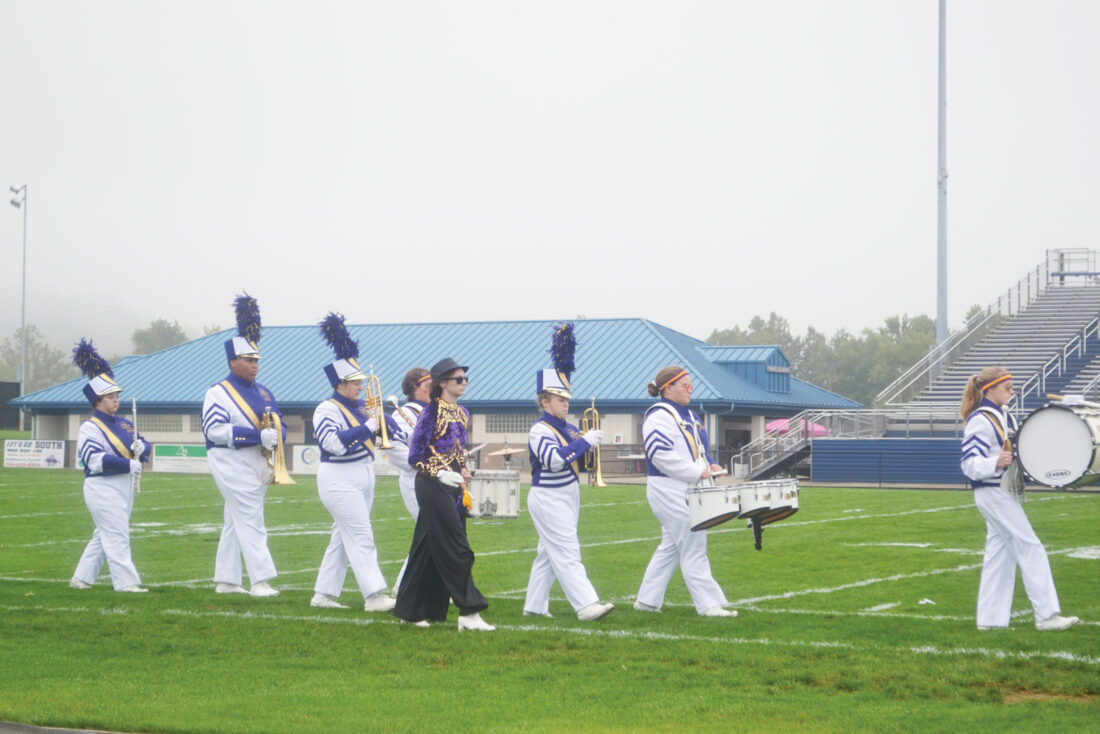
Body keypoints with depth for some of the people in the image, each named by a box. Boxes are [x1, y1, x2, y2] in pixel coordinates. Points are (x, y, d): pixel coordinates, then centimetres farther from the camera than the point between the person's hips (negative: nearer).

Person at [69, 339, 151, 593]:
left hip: (124, 487, 9)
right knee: (117, 535, -10)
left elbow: (142, 445, 17)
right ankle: (126, 582, -9)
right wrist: (128, 465, -24)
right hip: (103, 488, -9)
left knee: (103, 535, 13)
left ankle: (81, 578, 21)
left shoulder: (124, 424, 16)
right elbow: (96, 459, -21)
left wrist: (141, 447, -8)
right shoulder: (90, 428, -10)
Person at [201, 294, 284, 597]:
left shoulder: (262, 392, 15)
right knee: (251, 519, -13)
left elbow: (279, 424, 18)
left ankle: (225, 580, 15)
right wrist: (258, 436, -26)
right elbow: (214, 429, -20)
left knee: (235, 522, 11)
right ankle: (260, 580, -14)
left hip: (257, 465, 8)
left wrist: (276, 436, -8)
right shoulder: (218, 393, -9)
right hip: (232, 465, -8)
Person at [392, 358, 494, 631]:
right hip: (433, 486, -8)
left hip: (453, 485, 8)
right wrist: (440, 473, -23)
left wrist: (462, 471, 10)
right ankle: (469, 612, -11)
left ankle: (411, 610, 16)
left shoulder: (462, 413, 13)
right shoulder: (432, 411, -10)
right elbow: (415, 455, -12)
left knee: (429, 550, 10)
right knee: (455, 549, -11)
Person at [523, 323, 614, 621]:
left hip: (566, 497, 10)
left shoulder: (566, 428, 12)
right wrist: (585, 441, -25)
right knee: (567, 552, -12)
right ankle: (586, 605, -18)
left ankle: (535, 605, 19)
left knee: (549, 553, 13)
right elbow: (555, 460, -29)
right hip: (548, 498, -10)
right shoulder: (540, 431, -15)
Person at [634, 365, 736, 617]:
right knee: (693, 548, -8)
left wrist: (710, 465, 5)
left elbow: (697, 449, 27)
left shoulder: (688, 415, 18)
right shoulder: (658, 417, -13)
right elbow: (661, 455, -22)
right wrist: (698, 472, -22)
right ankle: (709, 604, -6)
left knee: (670, 547, 13)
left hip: (688, 492, 10)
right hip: (670, 492, -10)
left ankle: (647, 600, 20)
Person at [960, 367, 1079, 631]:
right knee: (1031, 548, -9)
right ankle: (1046, 615, -8)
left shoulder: (1006, 416, 14)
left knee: (999, 553, 9)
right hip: (993, 492, -9)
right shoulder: (980, 421, -15)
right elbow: (969, 464, -19)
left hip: (1005, 492, 9)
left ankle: (991, 618, 13)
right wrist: (995, 463, -36)